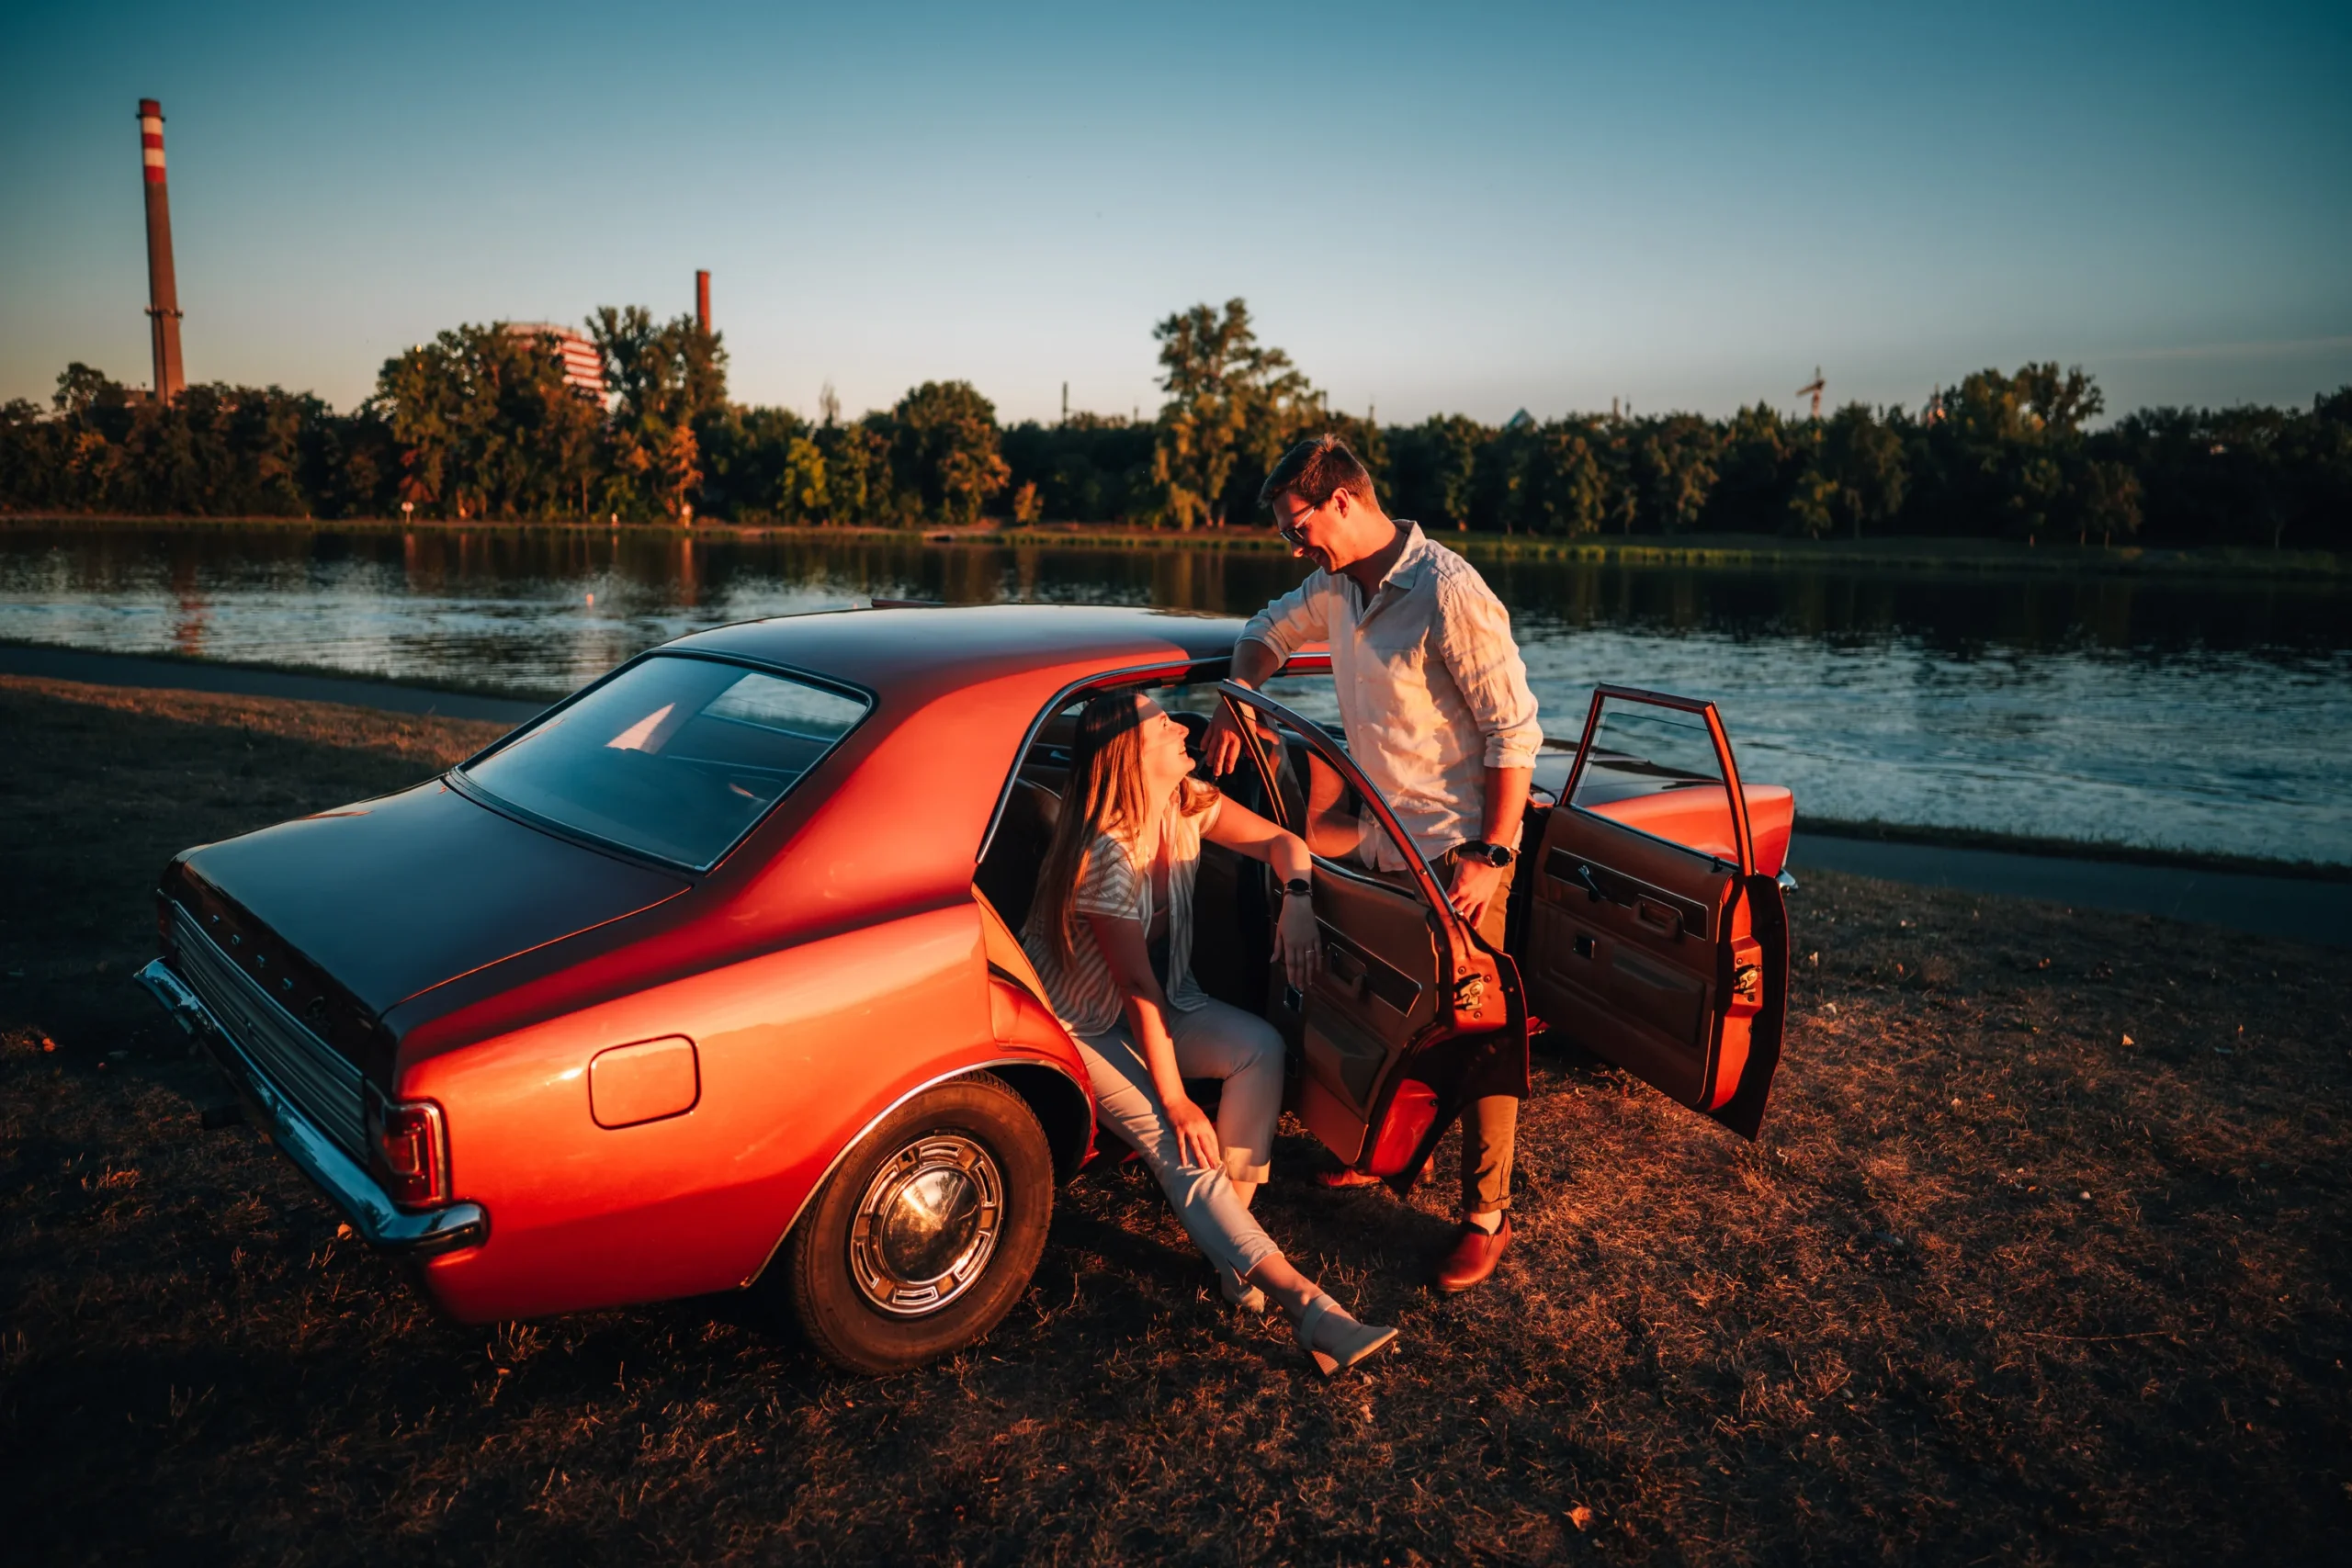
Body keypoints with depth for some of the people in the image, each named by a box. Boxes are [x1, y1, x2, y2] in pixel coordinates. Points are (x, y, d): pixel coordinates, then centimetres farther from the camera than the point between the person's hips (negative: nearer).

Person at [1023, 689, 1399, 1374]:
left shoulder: (1187, 804, -8)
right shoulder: (1105, 854, -28)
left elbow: (1283, 842, 3)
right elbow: (1137, 990, -26)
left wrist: (1296, 899, -20)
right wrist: (1175, 1101, -22)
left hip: (1165, 1000, 7)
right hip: (1081, 1026, -7)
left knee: (1261, 1046, -19)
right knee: (1179, 1147, -25)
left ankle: (1237, 1251, -15)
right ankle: (1309, 1305, -30)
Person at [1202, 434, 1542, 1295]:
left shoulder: (1448, 593, -21)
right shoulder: (1339, 585, 5)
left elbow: (1514, 729, -19)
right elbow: (1269, 630, 26)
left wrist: (1492, 855, -20)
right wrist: (1234, 704, 8)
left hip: (1458, 856, -8)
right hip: (1382, 846, 8)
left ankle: (1486, 1214, 13)